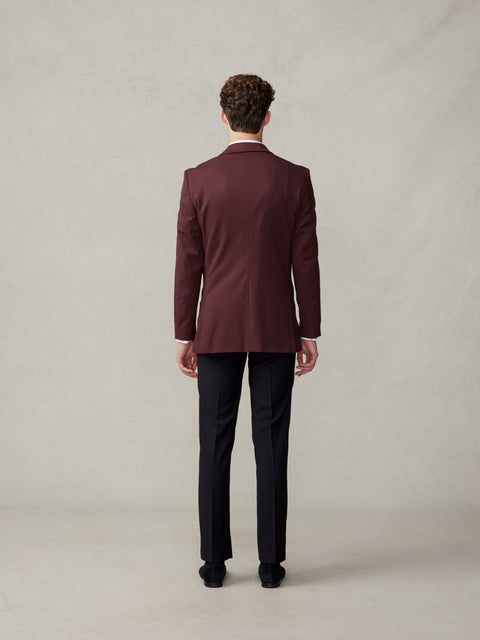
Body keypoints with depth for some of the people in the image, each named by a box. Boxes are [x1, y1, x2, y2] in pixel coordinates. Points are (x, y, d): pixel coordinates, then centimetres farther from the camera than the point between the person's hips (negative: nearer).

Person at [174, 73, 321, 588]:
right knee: (271, 445, 6)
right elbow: (305, 263, -3)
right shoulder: (294, 179, -3)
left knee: (215, 444, 7)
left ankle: (215, 561, 14)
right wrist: (310, 333, 5)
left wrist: (184, 335, 5)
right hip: (277, 331, 0)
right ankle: (271, 561, 12)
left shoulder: (198, 180, -3)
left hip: (217, 330, 0)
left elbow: (188, 265, -2)